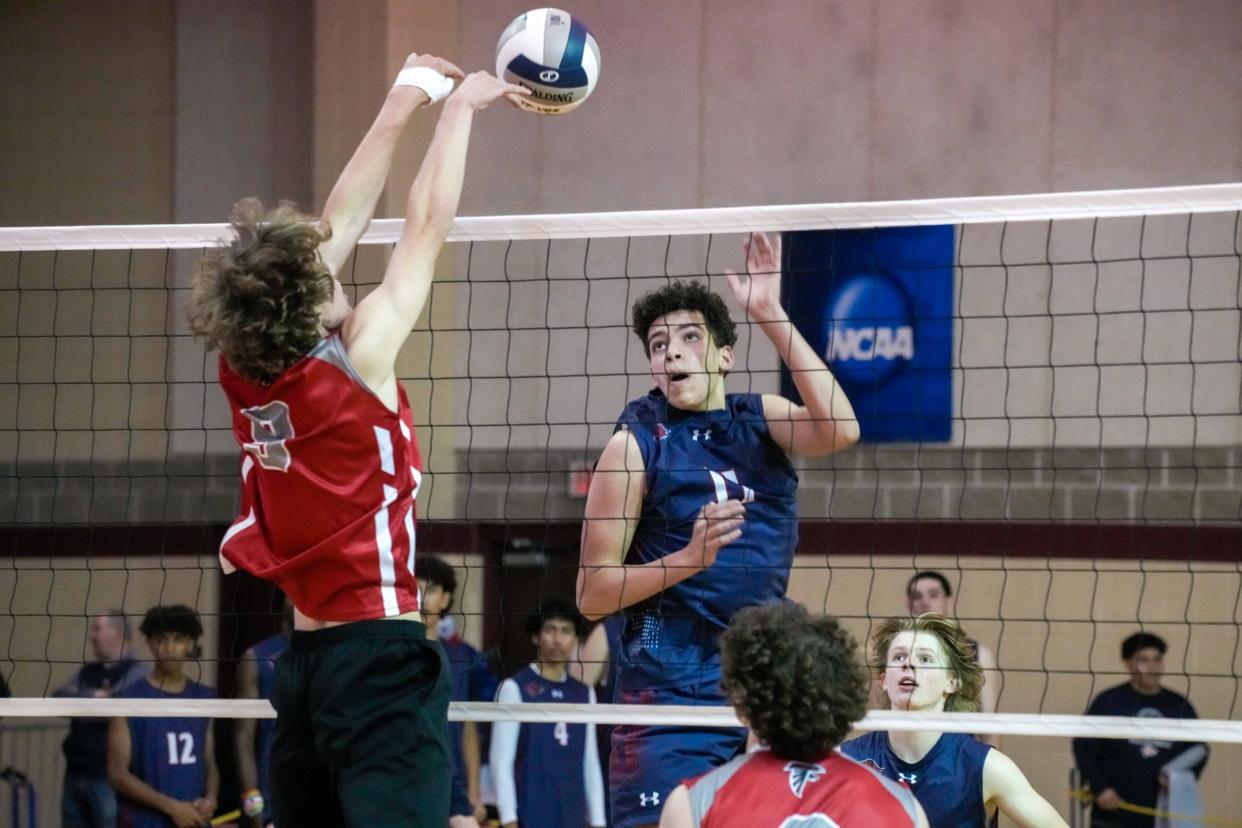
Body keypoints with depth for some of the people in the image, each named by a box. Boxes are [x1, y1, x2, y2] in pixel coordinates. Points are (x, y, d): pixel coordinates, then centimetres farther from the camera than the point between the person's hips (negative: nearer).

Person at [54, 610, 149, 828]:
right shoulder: (87, 672, 16)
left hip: (110, 777, -8)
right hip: (76, 774, 8)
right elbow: (59, 697, 2)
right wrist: (92, 697, -13)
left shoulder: (135, 674, -7)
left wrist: (77, 703, -3)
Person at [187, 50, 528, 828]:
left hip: (303, 663, 8)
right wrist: (458, 105, 12)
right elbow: (428, 225, -1)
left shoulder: (246, 375, 4)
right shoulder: (355, 364, -12)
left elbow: (340, 222, 13)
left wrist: (404, 101, 23)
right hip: (380, 654, -7)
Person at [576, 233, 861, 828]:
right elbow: (593, 593, -5)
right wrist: (689, 559, -20)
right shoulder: (637, 442, -4)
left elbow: (839, 429, -16)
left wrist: (772, 318, -17)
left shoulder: (761, 420, 7)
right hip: (671, 685, -5)